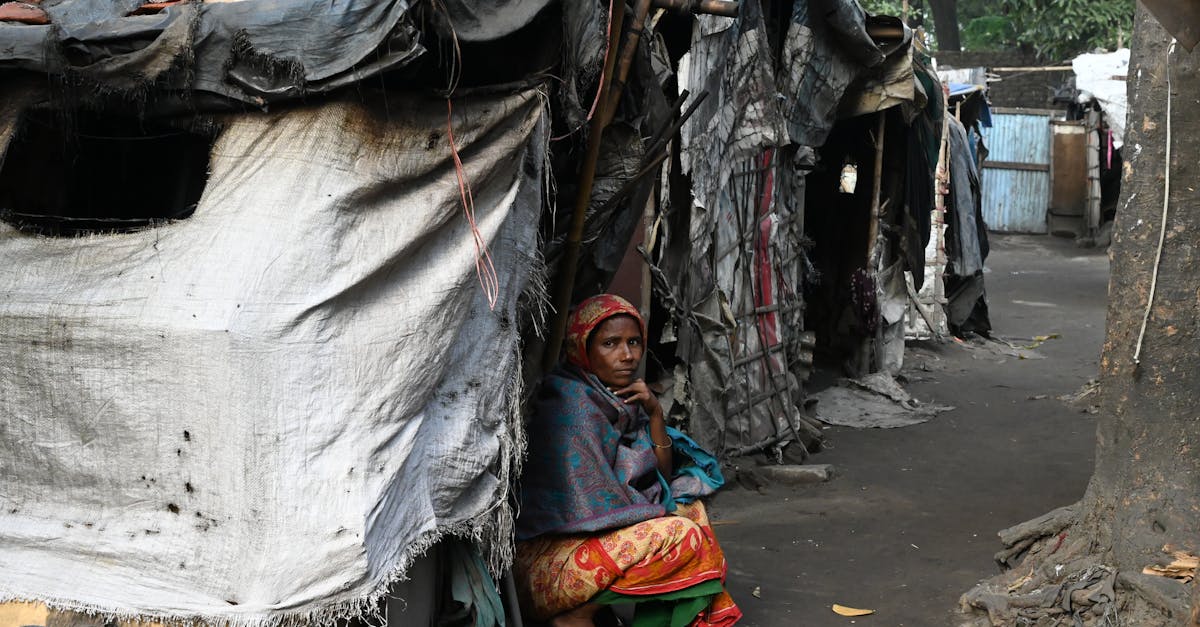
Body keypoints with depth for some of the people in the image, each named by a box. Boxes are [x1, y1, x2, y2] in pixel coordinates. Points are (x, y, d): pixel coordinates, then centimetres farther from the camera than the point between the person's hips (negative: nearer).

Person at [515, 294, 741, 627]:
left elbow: (661, 478, 9)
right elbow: (597, 508, -21)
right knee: (683, 535, -20)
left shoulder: (625, 399, 7)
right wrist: (669, 512, -6)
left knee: (690, 507, 10)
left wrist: (655, 412, -5)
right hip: (546, 562, -9)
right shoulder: (572, 407, -19)